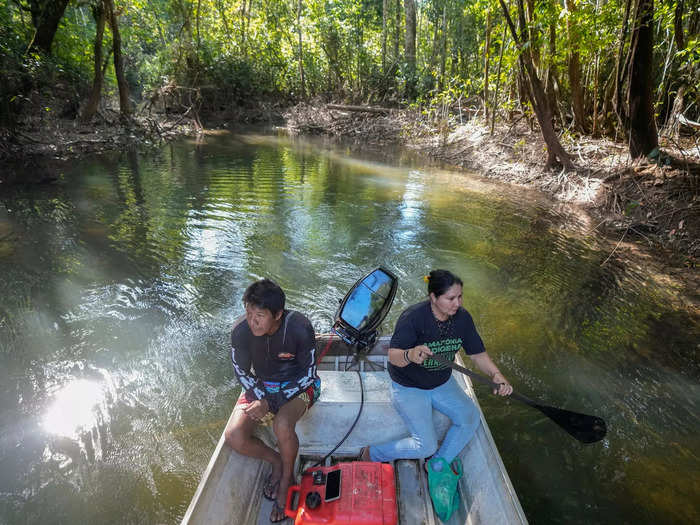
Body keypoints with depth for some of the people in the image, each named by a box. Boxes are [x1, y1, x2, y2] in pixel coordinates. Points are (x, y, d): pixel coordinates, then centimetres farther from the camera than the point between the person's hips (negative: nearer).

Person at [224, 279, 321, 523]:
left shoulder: (300, 328, -29)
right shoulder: (241, 331, -21)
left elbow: (308, 375, -17)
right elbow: (242, 373, -4)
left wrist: (272, 403, -24)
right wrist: (262, 398, -19)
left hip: (298, 384, -3)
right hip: (261, 385, 4)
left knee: (282, 426, -31)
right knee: (234, 436, -17)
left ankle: (287, 479, 1)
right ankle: (276, 461, 12)